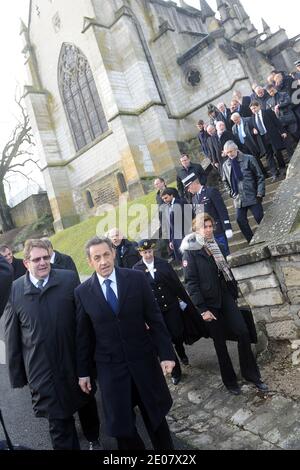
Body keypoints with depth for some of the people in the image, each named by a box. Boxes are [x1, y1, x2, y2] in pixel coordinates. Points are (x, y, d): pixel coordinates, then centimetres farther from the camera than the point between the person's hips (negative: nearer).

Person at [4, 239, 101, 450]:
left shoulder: (69, 279, -10)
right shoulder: (14, 290, -8)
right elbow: (12, 337, -1)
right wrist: (17, 374, 3)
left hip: (76, 361, 1)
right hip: (42, 370, -1)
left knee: (87, 404, 24)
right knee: (58, 421, 11)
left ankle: (94, 440, 52)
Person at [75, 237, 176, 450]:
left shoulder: (137, 279, -8)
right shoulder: (82, 292, -5)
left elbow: (155, 319, -4)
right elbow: (82, 334, 2)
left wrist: (166, 353, -7)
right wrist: (83, 371, 6)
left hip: (144, 360, 0)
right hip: (109, 366, 0)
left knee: (155, 415, 17)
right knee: (120, 424, 9)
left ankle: (166, 449, 42)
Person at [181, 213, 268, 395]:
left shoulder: (215, 245, 8)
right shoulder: (190, 250, -10)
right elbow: (191, 282, -13)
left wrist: (234, 292, 11)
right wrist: (202, 309, -16)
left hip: (226, 296, 5)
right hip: (209, 303, -4)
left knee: (243, 332, 0)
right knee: (220, 342, 8)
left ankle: (251, 374, 19)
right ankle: (230, 381, 26)